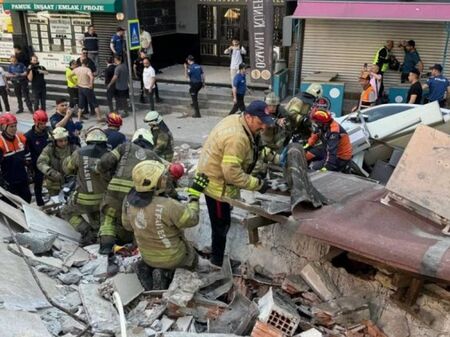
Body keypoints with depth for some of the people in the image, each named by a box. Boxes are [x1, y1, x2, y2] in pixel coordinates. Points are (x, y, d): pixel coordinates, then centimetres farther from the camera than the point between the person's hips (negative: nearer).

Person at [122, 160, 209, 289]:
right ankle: (168, 271, 7)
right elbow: (191, 219, -20)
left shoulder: (128, 200, -17)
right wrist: (195, 194, -12)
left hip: (147, 255, 3)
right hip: (172, 257, -3)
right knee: (193, 260, 28)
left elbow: (127, 225, 1)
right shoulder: (168, 206, -37)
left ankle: (147, 267, 10)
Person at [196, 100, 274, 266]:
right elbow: (232, 174, -33)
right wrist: (258, 184, -25)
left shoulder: (236, 120, -3)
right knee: (221, 225, 7)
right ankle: (217, 260, 26)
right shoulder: (237, 137, -34)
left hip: (214, 176, 10)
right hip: (217, 184, -10)